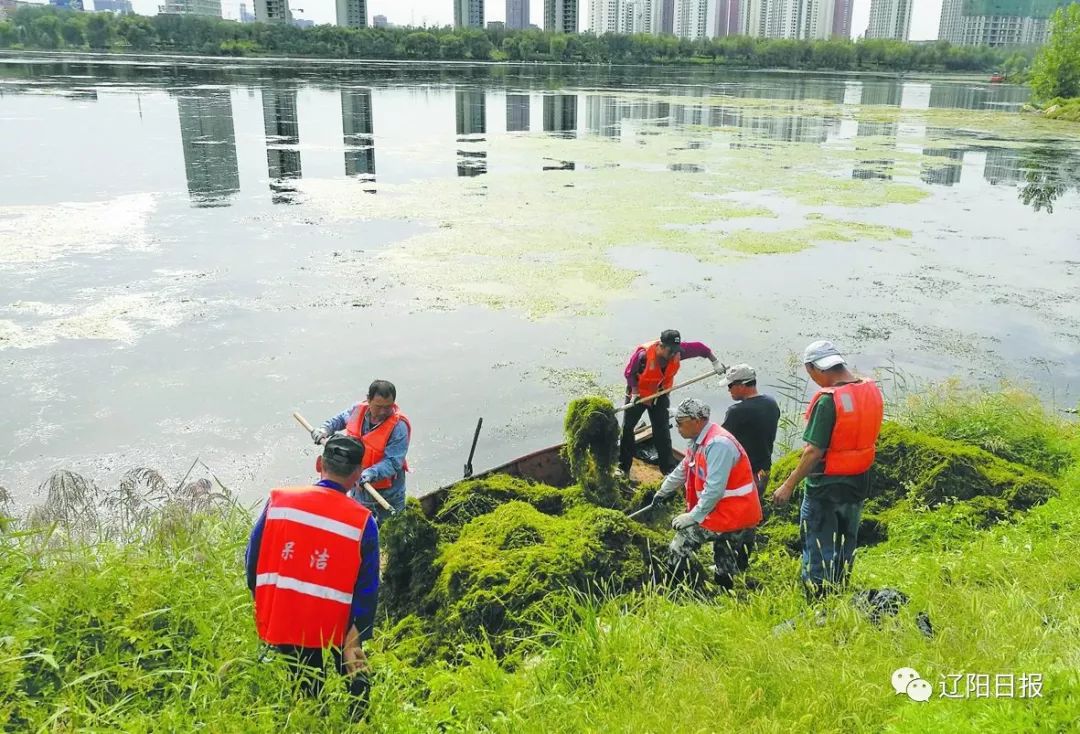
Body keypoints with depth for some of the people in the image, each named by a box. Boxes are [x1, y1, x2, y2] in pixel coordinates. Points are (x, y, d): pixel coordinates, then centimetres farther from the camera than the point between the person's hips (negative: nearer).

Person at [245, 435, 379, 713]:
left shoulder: (278, 500, -7)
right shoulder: (363, 521, -13)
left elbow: (253, 560, 2)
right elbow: (367, 590, -11)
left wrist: (264, 605, 15)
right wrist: (354, 640, -4)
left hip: (277, 625, 3)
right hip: (331, 633, -3)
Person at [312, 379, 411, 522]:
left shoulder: (399, 426, -27)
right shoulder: (358, 410, -8)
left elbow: (393, 462, -30)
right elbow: (340, 419, 16)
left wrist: (372, 473, -44)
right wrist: (325, 429, 0)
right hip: (358, 488, 6)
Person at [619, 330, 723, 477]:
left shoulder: (678, 350, -24)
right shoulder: (643, 354, -35)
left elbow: (700, 348, -9)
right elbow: (629, 373, -19)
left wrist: (715, 362, -11)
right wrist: (635, 392, -22)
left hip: (660, 394, 3)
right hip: (638, 393, -3)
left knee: (662, 432, 4)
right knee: (627, 428, 1)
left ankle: (669, 468, 14)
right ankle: (623, 467, 13)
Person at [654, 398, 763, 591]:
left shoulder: (718, 444, -24)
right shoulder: (699, 441, 8)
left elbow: (714, 489, -29)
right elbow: (682, 470, 24)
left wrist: (693, 517, -23)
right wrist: (664, 491, 36)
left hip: (731, 516, -10)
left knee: (680, 546, -5)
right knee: (724, 569, 21)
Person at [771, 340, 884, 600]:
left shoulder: (828, 399, -24)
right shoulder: (872, 391, -1)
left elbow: (814, 451, -24)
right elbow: (867, 437, 10)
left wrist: (789, 485, -16)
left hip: (827, 485, -8)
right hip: (860, 482, 8)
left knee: (818, 548, 6)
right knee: (846, 543, 21)